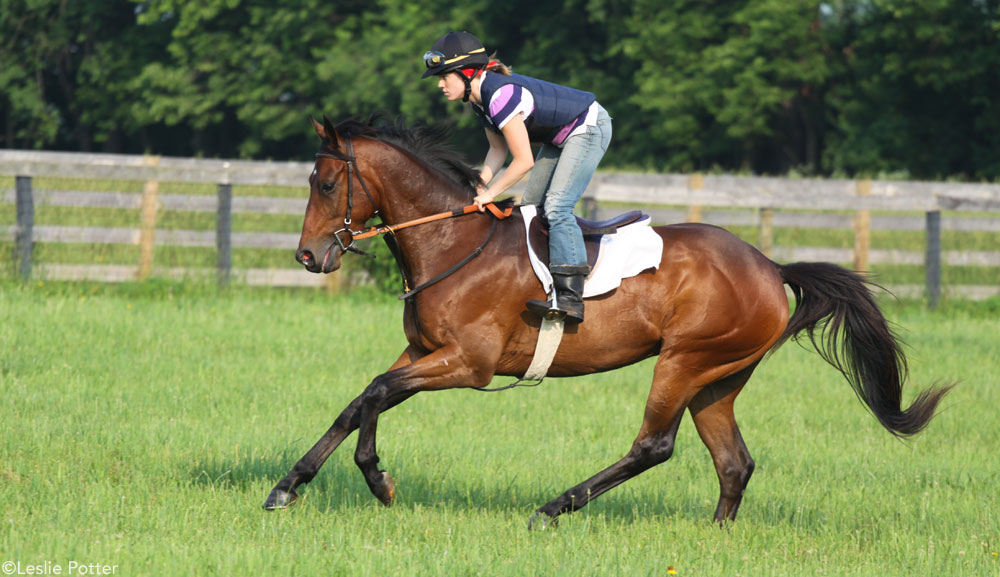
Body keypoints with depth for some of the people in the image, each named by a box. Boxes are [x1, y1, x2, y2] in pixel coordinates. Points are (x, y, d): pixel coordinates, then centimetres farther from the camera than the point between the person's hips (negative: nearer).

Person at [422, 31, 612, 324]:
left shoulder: (501, 95, -31)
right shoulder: (479, 97, -1)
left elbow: (523, 161, -28)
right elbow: (499, 149, 9)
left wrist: (490, 193, -18)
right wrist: (480, 184, -5)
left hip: (590, 128, -10)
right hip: (559, 136, 10)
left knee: (556, 206, -20)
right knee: (531, 206, 9)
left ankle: (570, 297, -26)